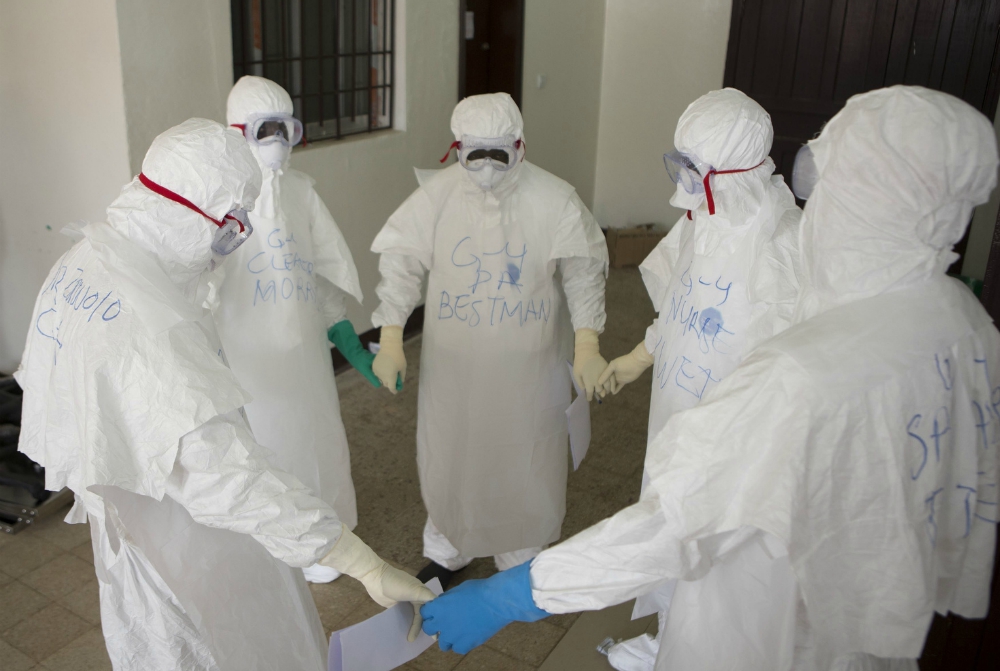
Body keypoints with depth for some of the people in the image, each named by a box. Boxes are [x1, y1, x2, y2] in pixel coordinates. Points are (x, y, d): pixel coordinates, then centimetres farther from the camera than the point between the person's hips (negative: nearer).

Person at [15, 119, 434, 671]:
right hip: (184, 546, -9)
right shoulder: (151, 328, -37)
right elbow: (224, 472, -43)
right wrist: (368, 566, -42)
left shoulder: (79, 263, -6)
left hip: (131, 521, 9)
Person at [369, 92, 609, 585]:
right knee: (449, 455, 16)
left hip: (528, 365, -1)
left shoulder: (553, 199, -12)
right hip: (453, 363, 1)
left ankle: (520, 559, 39)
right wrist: (390, 340, -11)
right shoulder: (437, 194, -9)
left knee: (525, 459, 13)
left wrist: (587, 346, -16)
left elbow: (583, 275, -6)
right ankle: (446, 551, 42)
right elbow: (401, 264, -4)